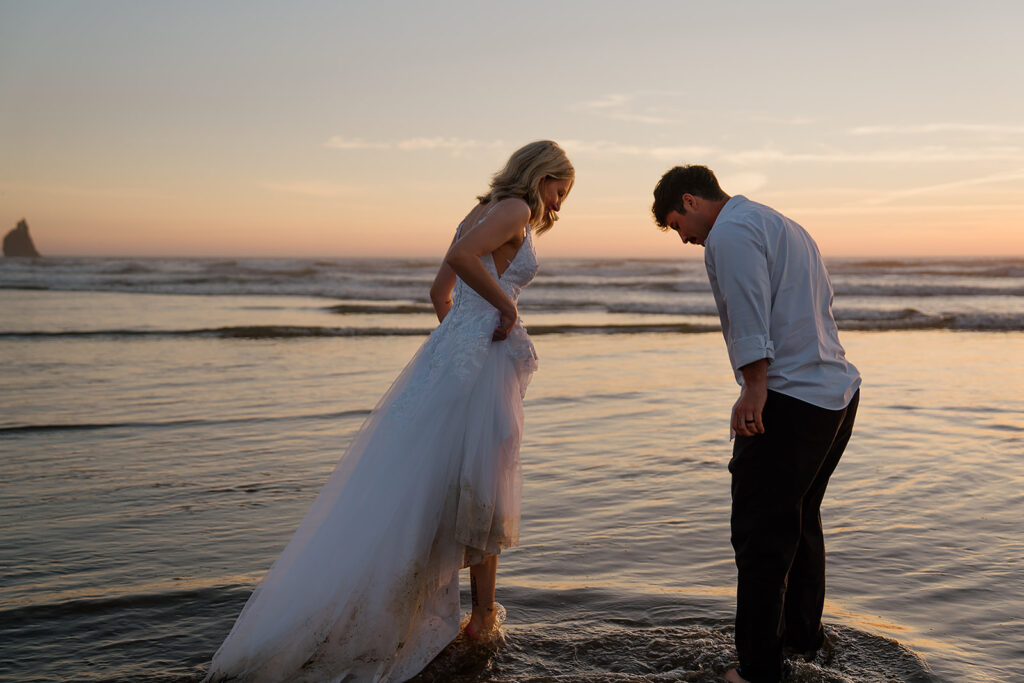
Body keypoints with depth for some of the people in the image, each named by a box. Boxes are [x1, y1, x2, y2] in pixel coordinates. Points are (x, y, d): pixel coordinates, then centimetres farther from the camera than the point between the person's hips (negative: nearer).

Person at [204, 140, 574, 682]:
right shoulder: (514, 209, -6)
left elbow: (441, 292, 27)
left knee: (437, 489, 9)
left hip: (451, 351, 9)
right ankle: (483, 618, 12)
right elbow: (460, 257, -25)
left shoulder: (483, 212, 22)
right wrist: (507, 305, -15)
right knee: (482, 493, 1)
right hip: (480, 360, -9)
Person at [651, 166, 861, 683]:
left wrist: (754, 390, -24)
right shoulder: (785, 227, 22)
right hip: (839, 391, 11)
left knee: (761, 534, -3)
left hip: (790, 401, -10)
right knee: (801, 518, 23)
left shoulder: (730, 233, -8)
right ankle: (803, 634, 38)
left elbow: (751, 315, -21)